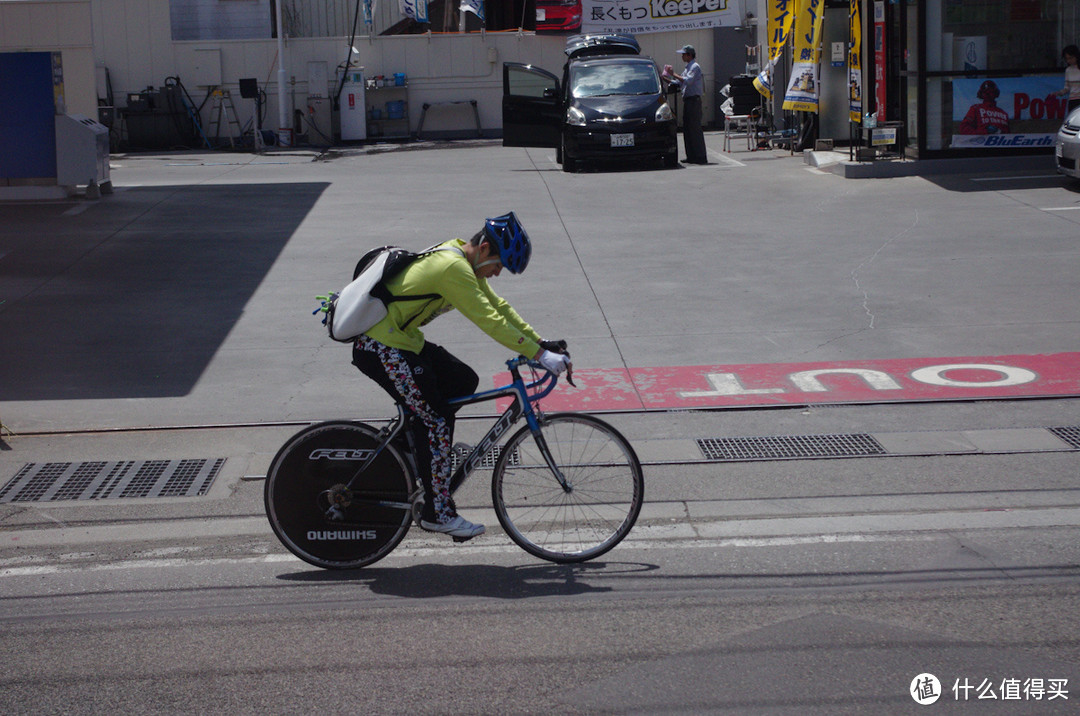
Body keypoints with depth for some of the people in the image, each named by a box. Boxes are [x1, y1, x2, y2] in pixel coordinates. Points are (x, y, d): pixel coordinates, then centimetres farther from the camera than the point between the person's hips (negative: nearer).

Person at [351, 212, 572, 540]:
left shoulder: (461, 260, 9)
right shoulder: (453, 268, -23)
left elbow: (497, 306, 14)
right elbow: (490, 321, -26)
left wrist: (541, 342, 8)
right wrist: (539, 355, -24)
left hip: (404, 341, 10)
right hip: (383, 349, -10)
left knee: (464, 381, 11)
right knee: (437, 420, -7)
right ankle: (438, 513, -1)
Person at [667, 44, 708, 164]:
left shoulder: (695, 67, -9)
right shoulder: (688, 68, 21)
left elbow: (688, 81, -22)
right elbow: (679, 83, 25)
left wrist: (674, 75, -19)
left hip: (694, 99, -10)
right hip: (687, 100, 10)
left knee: (695, 128, -11)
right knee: (687, 128, 10)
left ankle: (700, 157, -11)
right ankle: (691, 156, 13)